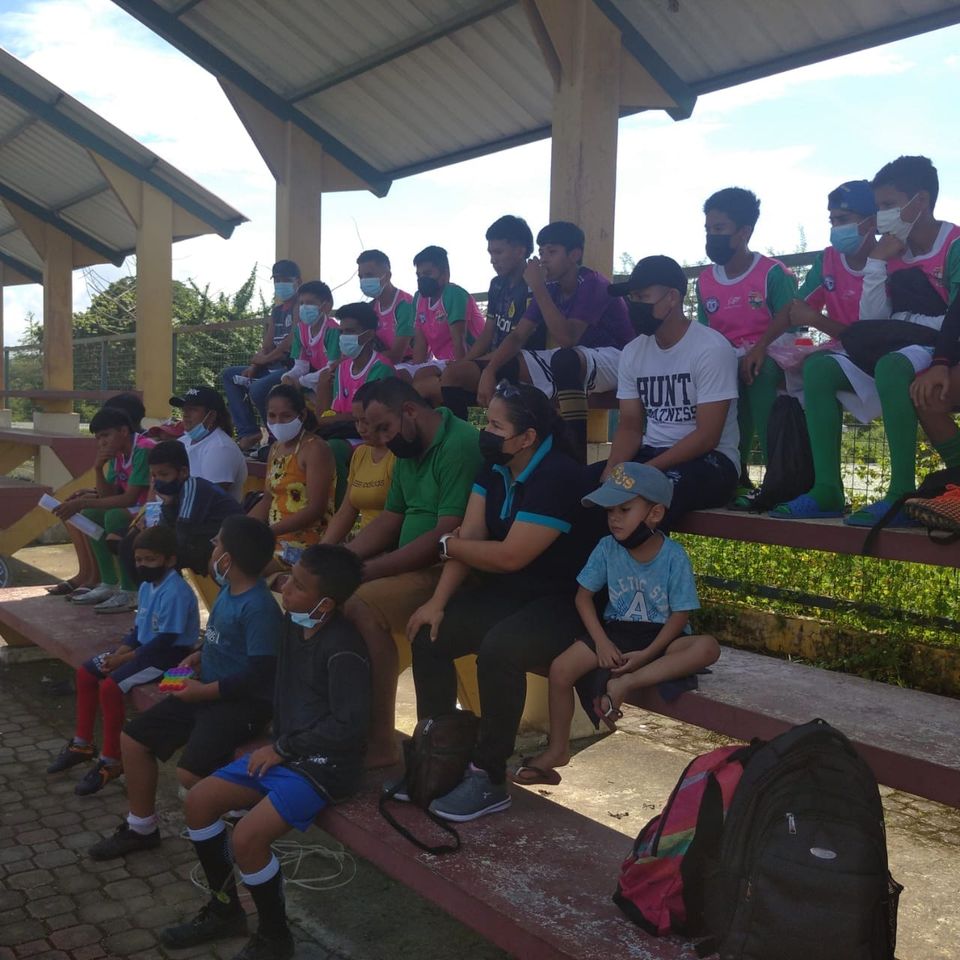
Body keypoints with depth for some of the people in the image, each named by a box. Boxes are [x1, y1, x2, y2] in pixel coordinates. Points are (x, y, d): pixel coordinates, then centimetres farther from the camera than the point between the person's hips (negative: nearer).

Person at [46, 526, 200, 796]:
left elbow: (165, 641, -25)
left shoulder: (175, 592, -24)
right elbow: (138, 628, 13)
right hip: (145, 647, 11)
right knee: (85, 672, 8)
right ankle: (83, 744, 21)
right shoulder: (147, 586, 7)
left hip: (170, 655, -11)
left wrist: (125, 658, -19)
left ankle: (111, 761, -9)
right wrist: (119, 651, -5)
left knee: (110, 686, -24)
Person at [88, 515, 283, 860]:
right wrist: (198, 656, 6)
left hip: (243, 703, -10)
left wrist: (203, 691, -19)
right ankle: (141, 828, 26)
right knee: (132, 739, 10)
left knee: (190, 773, -27)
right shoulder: (227, 591, 7)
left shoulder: (259, 608, -24)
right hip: (207, 692, 10)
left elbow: (260, 674, -26)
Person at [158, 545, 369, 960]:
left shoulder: (343, 650, -24)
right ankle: (224, 910, 21)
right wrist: (276, 745, 9)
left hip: (324, 763, -9)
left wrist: (283, 748, -16)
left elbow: (349, 727, -26)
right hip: (284, 750, 9)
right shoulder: (292, 625, 3)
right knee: (199, 802, 4)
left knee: (247, 838, -22)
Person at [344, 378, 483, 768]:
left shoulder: (459, 445, -17)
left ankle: (381, 743, -16)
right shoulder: (409, 452, 14)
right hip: (412, 565, 10)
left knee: (361, 606, -28)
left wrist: (367, 570, -21)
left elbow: (447, 535, -24)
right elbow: (388, 521, 17)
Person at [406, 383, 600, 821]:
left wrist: (446, 545, -9)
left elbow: (510, 556, -24)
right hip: (507, 593, 8)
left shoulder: (558, 477, -22)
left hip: (563, 601, -8)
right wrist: (438, 601, -13)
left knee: (499, 649, -34)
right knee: (428, 636, -9)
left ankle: (489, 778, -17)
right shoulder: (494, 469, 4)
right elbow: (471, 537, -1)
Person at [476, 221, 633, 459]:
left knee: (564, 359, -40)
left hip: (615, 359, -8)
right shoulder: (550, 289, 3)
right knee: (507, 364, -8)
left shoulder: (593, 284, -19)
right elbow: (517, 335, -2)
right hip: (576, 360, 8)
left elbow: (567, 338, -32)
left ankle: (577, 454, -38)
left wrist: (537, 288, -29)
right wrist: (489, 370, -20)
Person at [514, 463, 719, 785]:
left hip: (660, 636, -2)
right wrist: (602, 641, -13)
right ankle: (557, 749, 1)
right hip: (616, 630, 2)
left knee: (708, 647, -31)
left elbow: (680, 615, -13)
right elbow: (584, 596, 0)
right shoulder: (607, 548, -7)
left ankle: (626, 683, -30)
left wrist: (646, 654, -22)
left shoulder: (674, 556, -15)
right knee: (560, 669, -17)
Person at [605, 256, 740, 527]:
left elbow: (707, 436, -16)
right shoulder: (632, 352, 8)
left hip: (710, 461, -6)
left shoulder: (711, 349, -12)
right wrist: (612, 469, -13)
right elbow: (630, 426, 7)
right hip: (650, 454, 6)